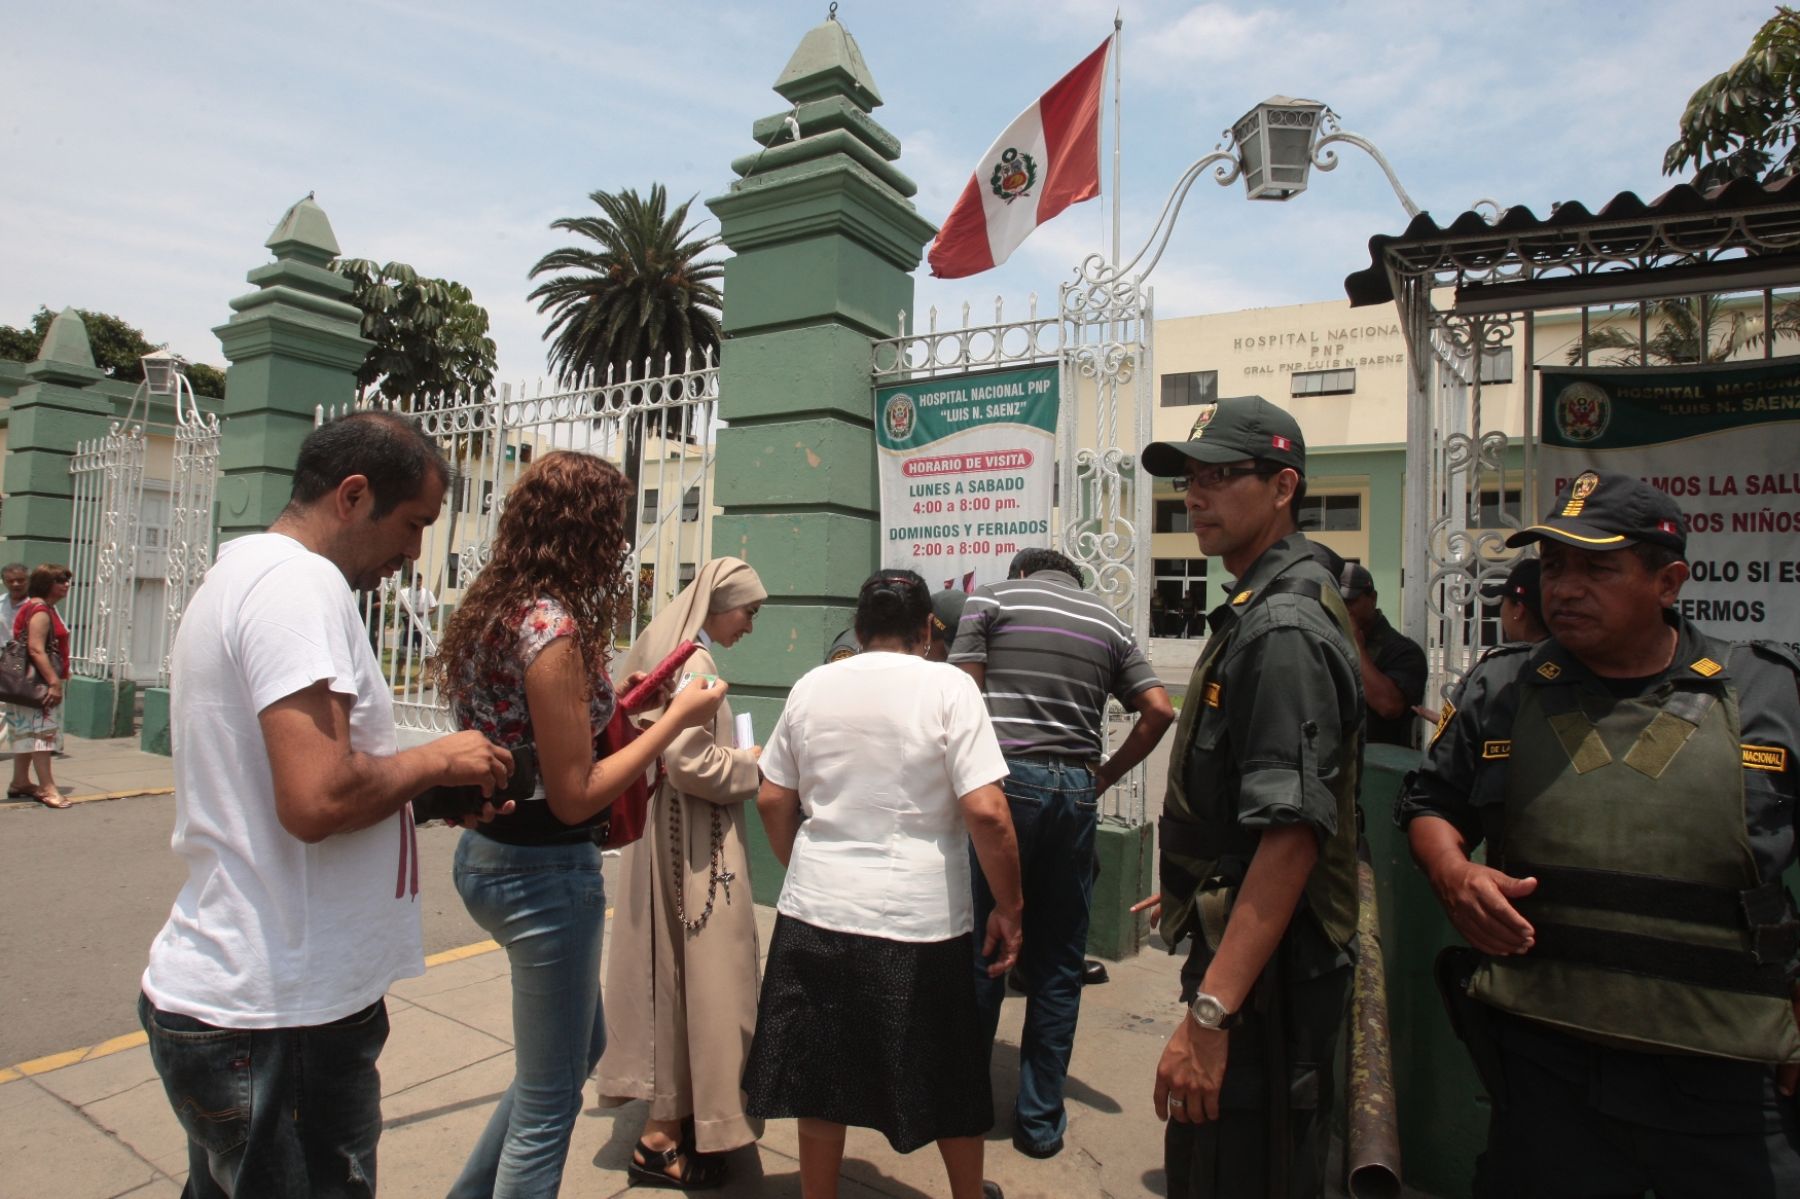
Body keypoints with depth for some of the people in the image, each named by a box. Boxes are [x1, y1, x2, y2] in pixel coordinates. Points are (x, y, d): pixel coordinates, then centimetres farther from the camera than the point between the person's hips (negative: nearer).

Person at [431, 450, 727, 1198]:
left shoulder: (493, 609, 5)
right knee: (548, 1104, 10)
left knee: (580, 1046, 28)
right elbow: (574, 797, -21)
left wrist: (605, 702, 9)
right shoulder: (553, 626, -23)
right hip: (544, 871, -10)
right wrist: (677, 717, -16)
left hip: (488, 852, 10)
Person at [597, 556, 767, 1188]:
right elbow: (691, 763, -25)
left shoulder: (663, 647, 10)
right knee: (700, 966, 0)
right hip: (696, 844, -10)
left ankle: (672, 1109, 33)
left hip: (669, 834, 10)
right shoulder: (695, 661, -19)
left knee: (676, 964, 18)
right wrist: (751, 764, -10)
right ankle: (662, 1137, 12)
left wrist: (734, 756, 11)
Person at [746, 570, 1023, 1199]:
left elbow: (772, 800, 8)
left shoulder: (812, 686, 2)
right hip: (919, 921, -2)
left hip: (815, 912, 3)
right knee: (949, 1079, 21)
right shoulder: (947, 686, -10)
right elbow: (986, 812, -17)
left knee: (822, 1079, 18)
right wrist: (1008, 909, -5)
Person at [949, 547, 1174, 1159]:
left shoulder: (992, 597, 6)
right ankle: (1041, 1120, 19)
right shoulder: (1109, 622, 15)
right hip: (1076, 790, 3)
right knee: (1058, 962, 11)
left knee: (981, 948, 7)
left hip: (1003, 780, -3)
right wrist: (1106, 774, 14)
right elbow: (1159, 710, 7)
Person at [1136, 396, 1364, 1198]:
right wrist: (1190, 889, 27)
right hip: (1238, 947, 10)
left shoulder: (1283, 628, -20)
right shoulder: (1258, 612, 12)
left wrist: (1209, 1014, -28)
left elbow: (1292, 836, -27)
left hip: (1265, 974, -10)